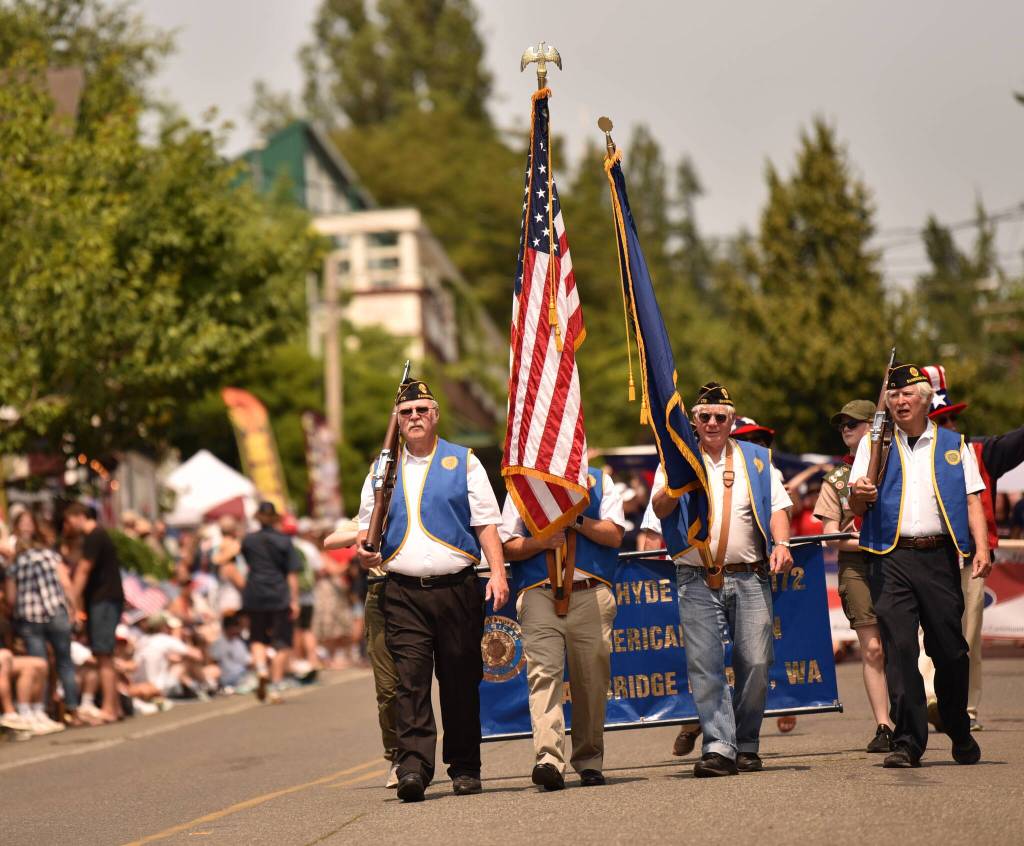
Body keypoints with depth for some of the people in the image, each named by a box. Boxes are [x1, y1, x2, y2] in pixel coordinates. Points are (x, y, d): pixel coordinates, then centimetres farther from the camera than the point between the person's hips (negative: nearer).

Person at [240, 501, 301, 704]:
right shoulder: (284, 541, -3)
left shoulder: (248, 540, 2)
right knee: (281, 643, 5)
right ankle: (276, 687, 0)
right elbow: (292, 573, -6)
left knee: (257, 639, 16)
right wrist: (294, 600, -5)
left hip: (254, 596, 2)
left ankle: (261, 668, -12)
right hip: (280, 596, -2)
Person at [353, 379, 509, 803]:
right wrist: (363, 553, -4)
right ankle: (413, 767, -18)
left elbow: (486, 524, 5)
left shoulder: (463, 462, 9)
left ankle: (464, 768, 13)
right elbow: (366, 530, 19)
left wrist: (498, 574, -7)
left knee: (460, 681, 3)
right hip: (403, 592, 1)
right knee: (410, 679, -11)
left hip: (457, 588, -1)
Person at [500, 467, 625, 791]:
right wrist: (541, 542, -8)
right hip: (539, 594, -1)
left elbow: (614, 535, 5)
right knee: (543, 672, -16)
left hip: (591, 595, 1)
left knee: (592, 677, 0)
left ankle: (589, 761, 12)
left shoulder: (599, 482, 16)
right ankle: (548, 759, -26)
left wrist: (576, 519, -8)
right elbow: (508, 547, 10)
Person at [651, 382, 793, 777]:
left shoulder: (755, 459, 16)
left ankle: (747, 746, 10)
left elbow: (777, 506, 10)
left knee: (755, 663, -3)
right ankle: (718, 747, -13)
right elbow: (659, 508, 1)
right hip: (697, 581, -1)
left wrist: (781, 543, -7)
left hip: (750, 577, 1)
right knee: (705, 667, -10)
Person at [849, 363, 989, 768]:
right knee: (899, 648, -8)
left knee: (949, 650, 2)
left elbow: (972, 500, 9)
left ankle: (961, 736, 19)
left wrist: (981, 549, -6)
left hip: (939, 556, 0)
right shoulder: (875, 445, 14)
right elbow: (856, 506, 8)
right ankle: (907, 741, -7)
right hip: (892, 557, 0)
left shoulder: (954, 446, 14)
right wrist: (859, 495, -17)